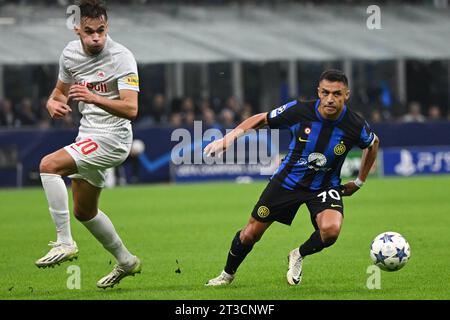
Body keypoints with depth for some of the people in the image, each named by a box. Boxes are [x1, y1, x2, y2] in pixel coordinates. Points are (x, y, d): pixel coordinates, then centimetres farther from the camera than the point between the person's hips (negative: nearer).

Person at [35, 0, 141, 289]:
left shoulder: (121, 57, -18)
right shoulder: (70, 53, 2)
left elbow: (131, 109, -26)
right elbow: (61, 90, 18)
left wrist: (94, 98, -41)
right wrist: (54, 104, -7)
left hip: (112, 136, -8)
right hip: (88, 135, 8)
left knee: (49, 165, -25)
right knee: (84, 211, 18)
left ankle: (65, 243, -21)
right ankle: (126, 262, 36)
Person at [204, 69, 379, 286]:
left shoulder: (356, 126, -20)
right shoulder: (298, 111, -21)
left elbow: (373, 143, 5)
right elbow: (261, 119, -4)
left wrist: (359, 182, 9)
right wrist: (229, 137, -16)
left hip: (325, 187, -1)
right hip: (288, 180, 1)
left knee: (331, 229, -31)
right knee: (251, 233, 7)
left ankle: (298, 256, 2)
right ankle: (227, 274, 37)